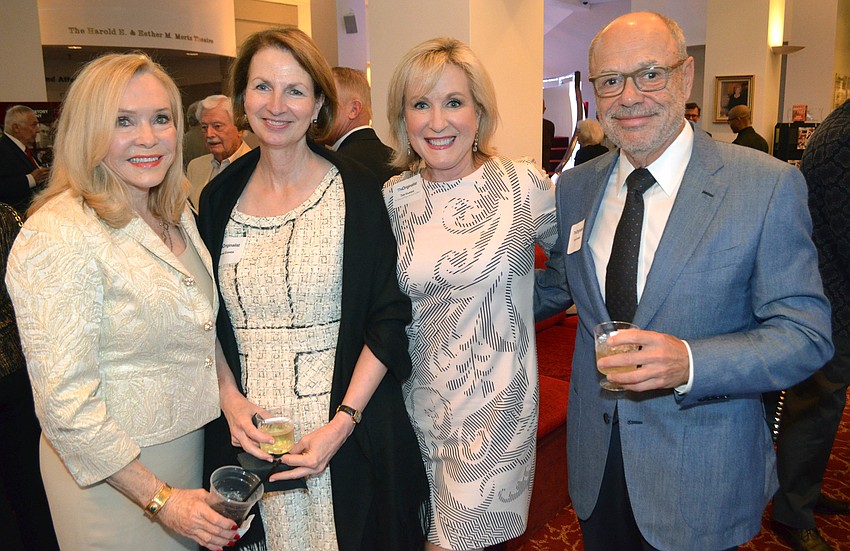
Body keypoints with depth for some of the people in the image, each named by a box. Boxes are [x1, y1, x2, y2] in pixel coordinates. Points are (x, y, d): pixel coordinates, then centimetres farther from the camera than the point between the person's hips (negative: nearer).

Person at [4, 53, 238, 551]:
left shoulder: (178, 212, 2)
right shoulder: (57, 235, -22)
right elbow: (66, 404, -22)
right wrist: (159, 499, -19)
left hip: (191, 442, 7)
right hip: (113, 473, -7)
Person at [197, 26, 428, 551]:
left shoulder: (358, 192, -8)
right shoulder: (221, 197, 3)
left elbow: (389, 319, -8)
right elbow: (212, 320, 9)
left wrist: (343, 421, -15)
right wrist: (230, 399, -5)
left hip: (349, 432, -3)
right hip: (249, 429, 3)